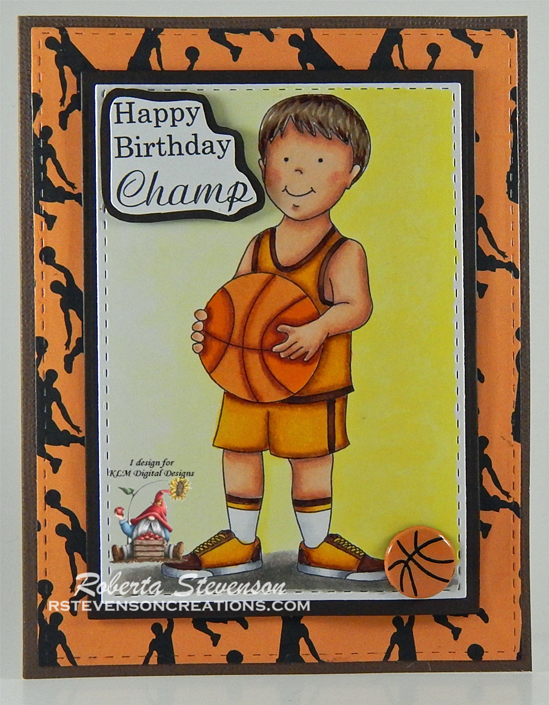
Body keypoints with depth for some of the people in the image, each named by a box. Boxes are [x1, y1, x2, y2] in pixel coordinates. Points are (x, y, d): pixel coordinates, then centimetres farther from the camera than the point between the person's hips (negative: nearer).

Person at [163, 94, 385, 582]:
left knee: (312, 460, 5)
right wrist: (211, 322, -8)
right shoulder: (258, 246, 8)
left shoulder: (344, 253, -6)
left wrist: (318, 329, -32)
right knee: (240, 452, 10)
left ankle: (316, 546, 27)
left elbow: (357, 306, -16)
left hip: (311, 379, -4)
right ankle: (242, 543, 29)